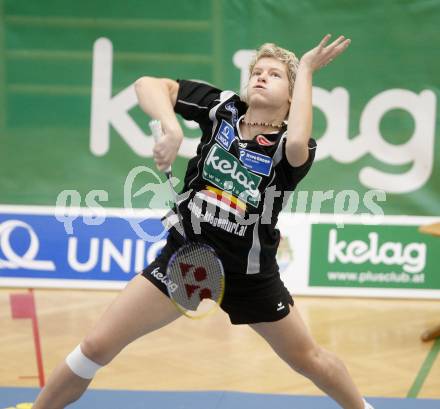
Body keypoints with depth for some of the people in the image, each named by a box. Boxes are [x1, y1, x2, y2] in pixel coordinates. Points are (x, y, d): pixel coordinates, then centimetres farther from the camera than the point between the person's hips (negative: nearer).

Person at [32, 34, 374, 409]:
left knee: (308, 359, 15)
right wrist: (171, 128, -30)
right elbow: (148, 85, -11)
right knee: (98, 347, -6)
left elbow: (297, 143, -40)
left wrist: (305, 71, -30)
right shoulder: (223, 107, -6)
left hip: (249, 276, -1)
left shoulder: (291, 145, -14)